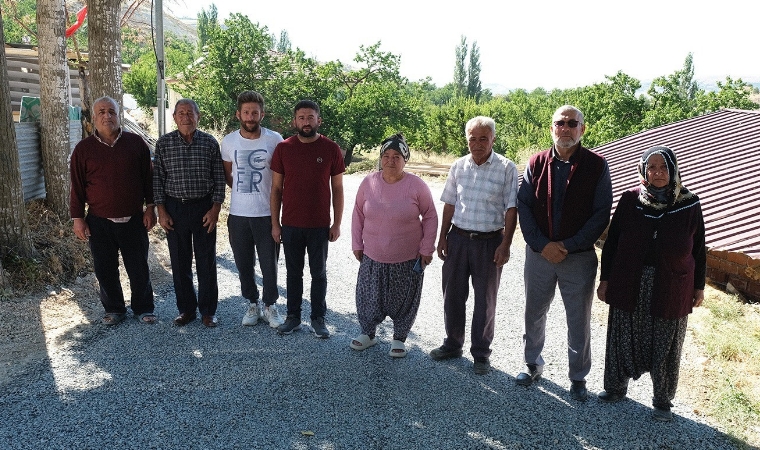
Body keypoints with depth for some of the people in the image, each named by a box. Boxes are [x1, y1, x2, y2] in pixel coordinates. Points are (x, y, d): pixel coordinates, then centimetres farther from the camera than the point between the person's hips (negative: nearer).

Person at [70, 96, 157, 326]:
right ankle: (114, 310, 28)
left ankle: (143, 308, 24)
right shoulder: (84, 149, 1)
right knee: (105, 270, 10)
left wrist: (150, 207, 1)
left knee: (139, 268, 7)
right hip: (99, 222, 1)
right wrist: (77, 218, 0)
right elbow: (77, 187, 3)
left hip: (134, 220, -1)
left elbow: (148, 178, 5)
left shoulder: (136, 143, 1)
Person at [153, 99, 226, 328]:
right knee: (180, 262, 8)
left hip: (204, 208, -1)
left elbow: (219, 178, 1)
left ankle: (208, 310, 17)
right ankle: (186, 309, 22)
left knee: (206, 261, 4)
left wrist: (215, 209, -6)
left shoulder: (210, 143, 0)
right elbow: (157, 178, 3)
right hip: (175, 209, 1)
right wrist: (161, 211, -3)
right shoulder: (164, 143, 2)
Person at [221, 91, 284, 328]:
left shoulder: (274, 139, -5)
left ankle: (270, 306, 24)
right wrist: (243, 191, 6)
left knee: (269, 264, 5)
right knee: (244, 264, 12)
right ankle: (252, 304, 29)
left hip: (267, 213, -2)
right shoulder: (229, 141, 2)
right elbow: (228, 175, 15)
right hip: (238, 215, 3)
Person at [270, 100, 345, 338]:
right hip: (290, 225, 1)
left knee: (319, 273, 10)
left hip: (320, 225, -1)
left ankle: (318, 318, 23)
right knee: (293, 272, 13)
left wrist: (337, 223, -2)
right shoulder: (283, 148, -1)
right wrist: (275, 223, 0)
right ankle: (293, 316, 27)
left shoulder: (331, 149, -4)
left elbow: (337, 189, 1)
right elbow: (276, 188, 3)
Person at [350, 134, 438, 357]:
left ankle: (399, 338, 31)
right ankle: (367, 333, 35)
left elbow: (430, 217, -2)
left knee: (403, 300, 11)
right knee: (368, 297, 12)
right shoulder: (368, 182, -3)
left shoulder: (416, 185, -10)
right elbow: (358, 215, 7)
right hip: (372, 256, 2)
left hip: (408, 259, -2)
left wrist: (426, 249, -4)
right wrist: (357, 244, 7)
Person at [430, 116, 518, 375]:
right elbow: (449, 205, 10)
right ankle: (453, 345, 31)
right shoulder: (458, 166, 4)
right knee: (452, 295, 12)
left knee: (485, 300, 9)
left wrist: (505, 244, -13)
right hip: (458, 239, 4)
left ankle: (481, 354, 23)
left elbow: (511, 209, -7)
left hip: (489, 242, -3)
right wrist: (443, 237, 7)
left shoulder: (506, 168, -7)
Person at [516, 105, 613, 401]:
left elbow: (601, 214, -7)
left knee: (579, 321, 9)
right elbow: (523, 206, -2)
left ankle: (578, 378, 28)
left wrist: (569, 246, -15)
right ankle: (533, 365, 36)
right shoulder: (536, 163, 1)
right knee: (534, 314, 15)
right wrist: (542, 245, -12)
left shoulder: (596, 165, -5)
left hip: (579, 257, -2)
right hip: (539, 253, 2)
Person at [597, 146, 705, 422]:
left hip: (672, 290, 0)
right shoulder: (630, 200, -4)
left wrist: (699, 286, 7)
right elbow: (611, 242, 1)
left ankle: (663, 401, 29)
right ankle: (616, 388, 32)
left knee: (665, 347, 10)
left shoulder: (689, 204, -3)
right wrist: (605, 279, 1)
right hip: (629, 285, 0)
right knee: (623, 340, 12)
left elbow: (698, 249, 4)